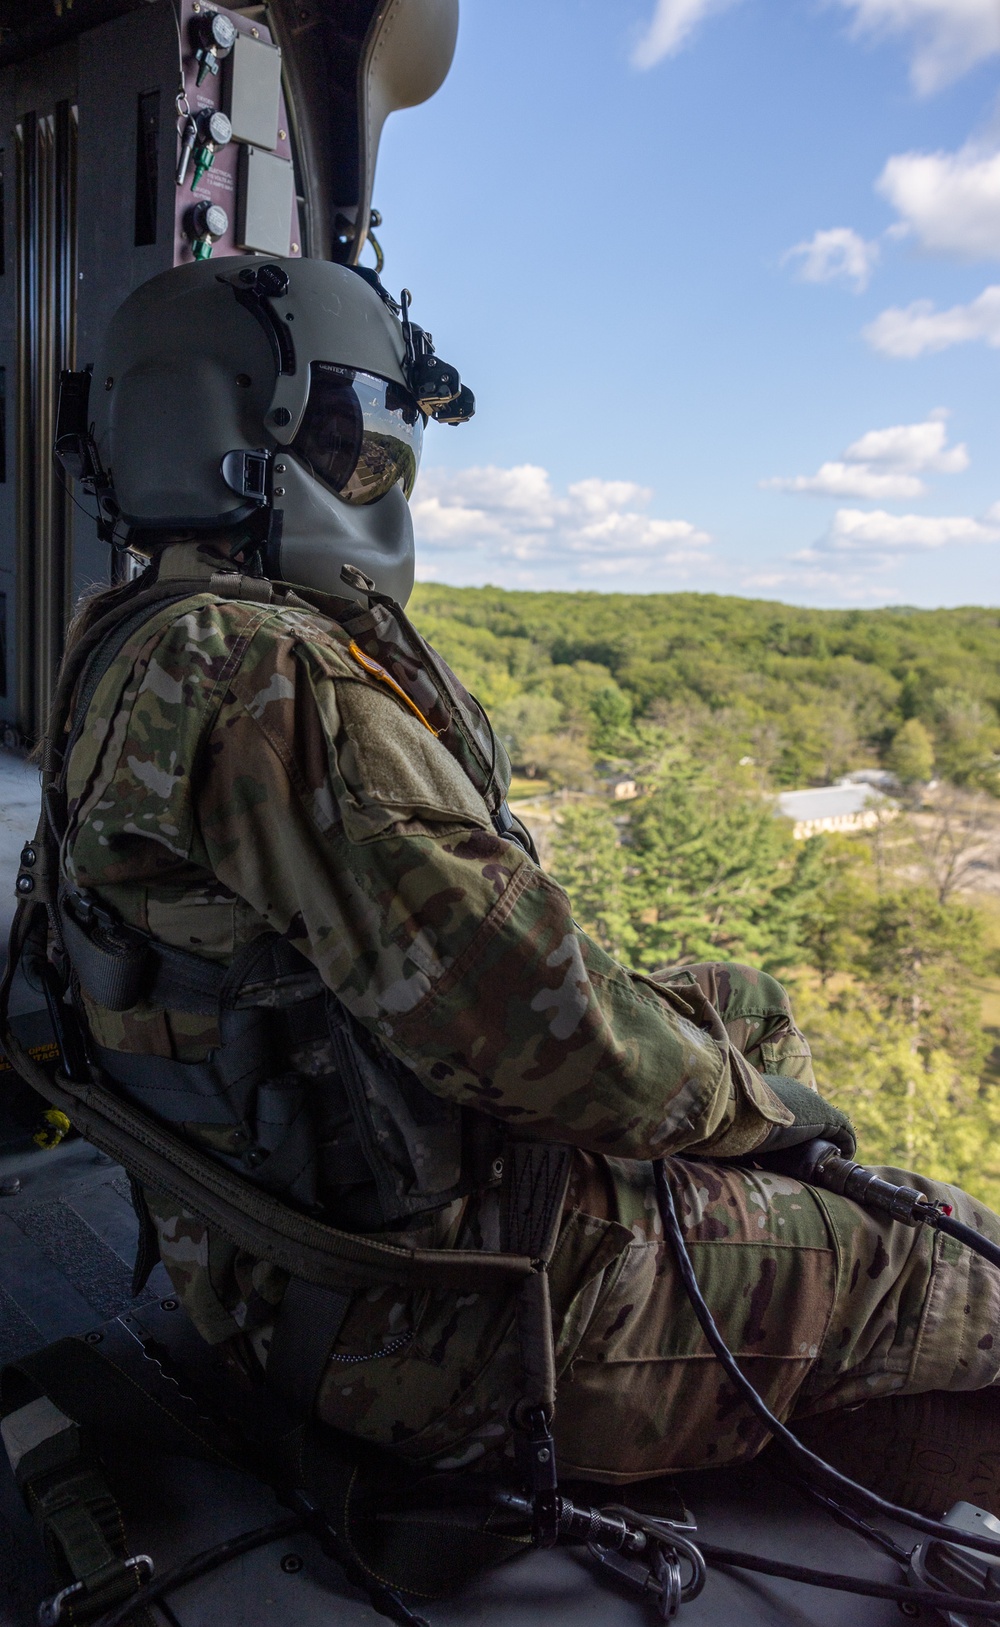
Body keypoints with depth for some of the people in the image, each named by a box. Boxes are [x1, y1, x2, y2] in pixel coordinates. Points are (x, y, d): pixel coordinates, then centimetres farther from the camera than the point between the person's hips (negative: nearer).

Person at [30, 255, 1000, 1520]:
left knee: (745, 1000, 20)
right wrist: (752, 1099, -7)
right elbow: (523, 1021, -27)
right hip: (423, 1311, -10)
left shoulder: (157, 656, 10)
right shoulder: (264, 674, -23)